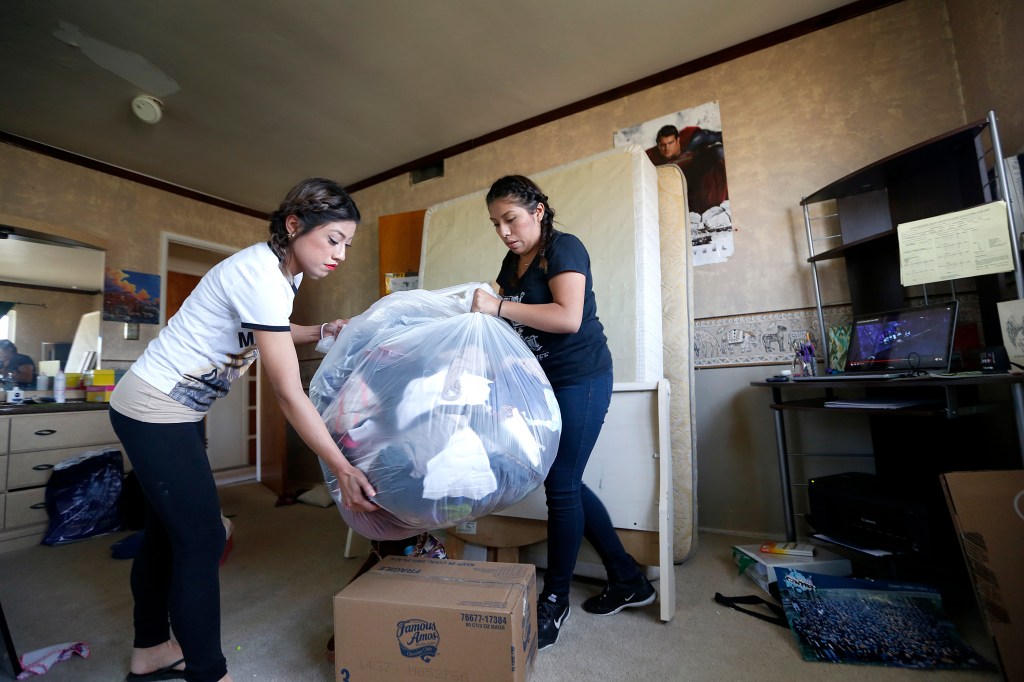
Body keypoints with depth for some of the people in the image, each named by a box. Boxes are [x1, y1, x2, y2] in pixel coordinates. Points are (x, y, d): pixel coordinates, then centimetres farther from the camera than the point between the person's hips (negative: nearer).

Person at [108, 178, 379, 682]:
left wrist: (324, 331, 1)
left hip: (177, 410, 9)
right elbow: (289, 395, -30)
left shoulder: (284, 270, 0)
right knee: (202, 540, -5)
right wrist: (343, 470, -27)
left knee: (167, 530, 18)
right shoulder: (260, 277, -28)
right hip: (155, 411, -9)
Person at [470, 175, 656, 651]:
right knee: (564, 483, 12)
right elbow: (508, 320, 16)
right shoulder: (511, 263, 13)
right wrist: (480, 308, -2)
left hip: (580, 379, -9)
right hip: (544, 381, 9)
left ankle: (554, 600, 22)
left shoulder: (564, 248, -12)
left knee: (561, 487, -1)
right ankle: (628, 580, 30)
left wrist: (498, 306, -25)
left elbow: (568, 318, -26)